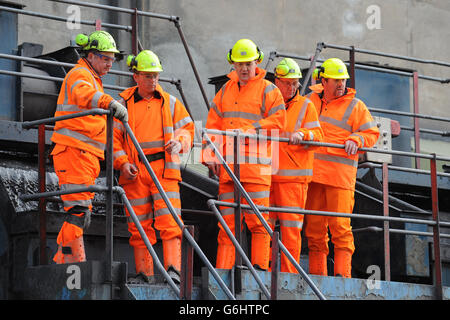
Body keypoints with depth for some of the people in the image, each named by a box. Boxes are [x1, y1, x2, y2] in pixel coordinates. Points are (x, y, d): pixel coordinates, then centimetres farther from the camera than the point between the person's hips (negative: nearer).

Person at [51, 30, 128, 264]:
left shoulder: (92, 78, 27)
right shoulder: (79, 74, -6)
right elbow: (83, 93, -30)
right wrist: (110, 102, -47)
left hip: (86, 156, 10)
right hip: (74, 152, -10)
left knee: (81, 213, 10)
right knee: (79, 210, -15)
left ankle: (62, 260, 13)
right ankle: (74, 260, -16)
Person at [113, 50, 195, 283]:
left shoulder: (170, 103, 13)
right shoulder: (123, 104, 10)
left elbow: (187, 128, 15)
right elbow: (113, 137, 8)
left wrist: (179, 141, -8)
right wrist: (122, 163, -8)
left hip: (165, 170, 0)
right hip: (135, 172, 0)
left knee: (169, 220, -12)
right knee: (139, 225, 0)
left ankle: (172, 268, -16)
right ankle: (143, 273, 5)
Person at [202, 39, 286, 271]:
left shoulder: (268, 90, 5)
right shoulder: (225, 91, 20)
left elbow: (278, 121, -5)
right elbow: (213, 125, 16)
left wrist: (249, 130, -11)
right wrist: (210, 155, 5)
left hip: (256, 163, -5)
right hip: (228, 164, 5)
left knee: (257, 220, -8)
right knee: (227, 219, 4)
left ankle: (260, 266, -6)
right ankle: (223, 268, 4)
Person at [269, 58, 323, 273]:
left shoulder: (305, 105, 6)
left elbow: (317, 136, -3)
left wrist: (301, 134, -21)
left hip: (293, 176, -3)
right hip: (266, 174, 3)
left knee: (291, 226, -4)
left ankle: (289, 272, 0)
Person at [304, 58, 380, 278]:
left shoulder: (355, 106, 6)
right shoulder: (312, 101, 17)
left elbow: (372, 133, 3)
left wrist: (355, 140, -15)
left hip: (340, 174, -4)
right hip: (313, 173, 4)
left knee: (340, 225, -10)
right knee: (314, 225, 4)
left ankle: (342, 272, -9)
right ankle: (316, 272, 9)